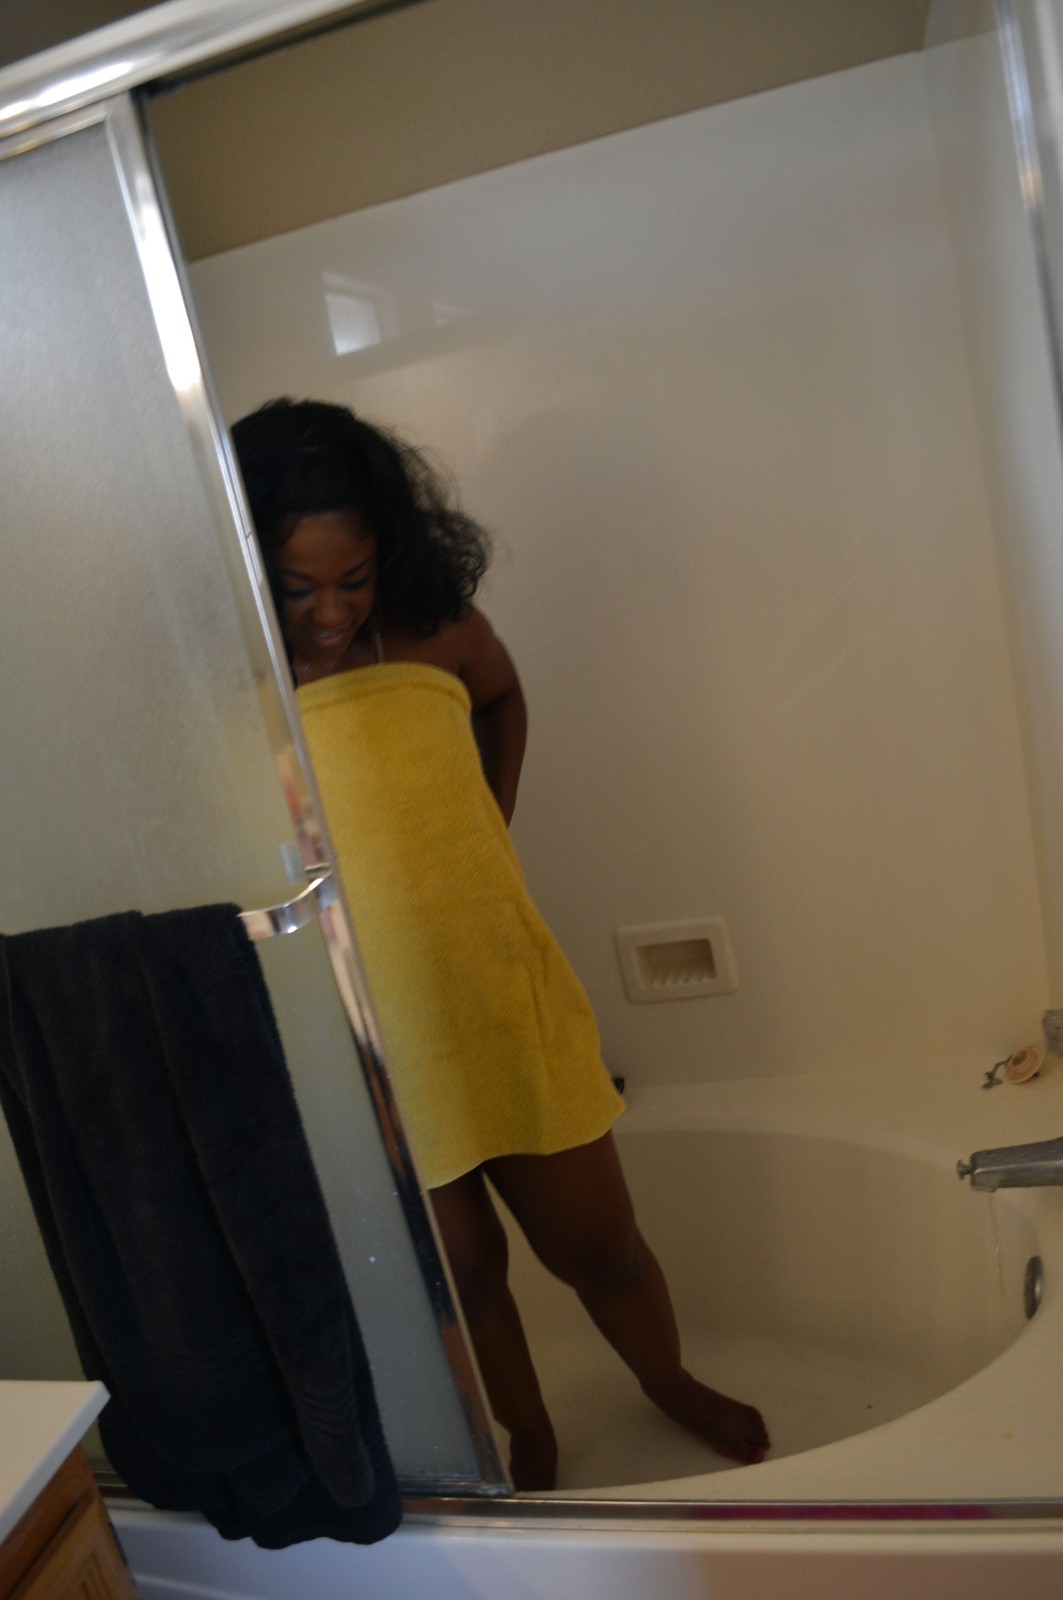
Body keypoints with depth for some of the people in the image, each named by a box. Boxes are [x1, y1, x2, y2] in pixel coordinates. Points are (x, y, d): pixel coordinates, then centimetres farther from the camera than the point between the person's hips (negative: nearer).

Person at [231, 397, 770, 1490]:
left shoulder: (432, 627, -7)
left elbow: (503, 701, 14)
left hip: (506, 1001, 2)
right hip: (371, 1052, -2)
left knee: (600, 1246, 18)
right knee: (462, 1273, 19)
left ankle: (674, 1387, 51)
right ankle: (530, 1440, 50)